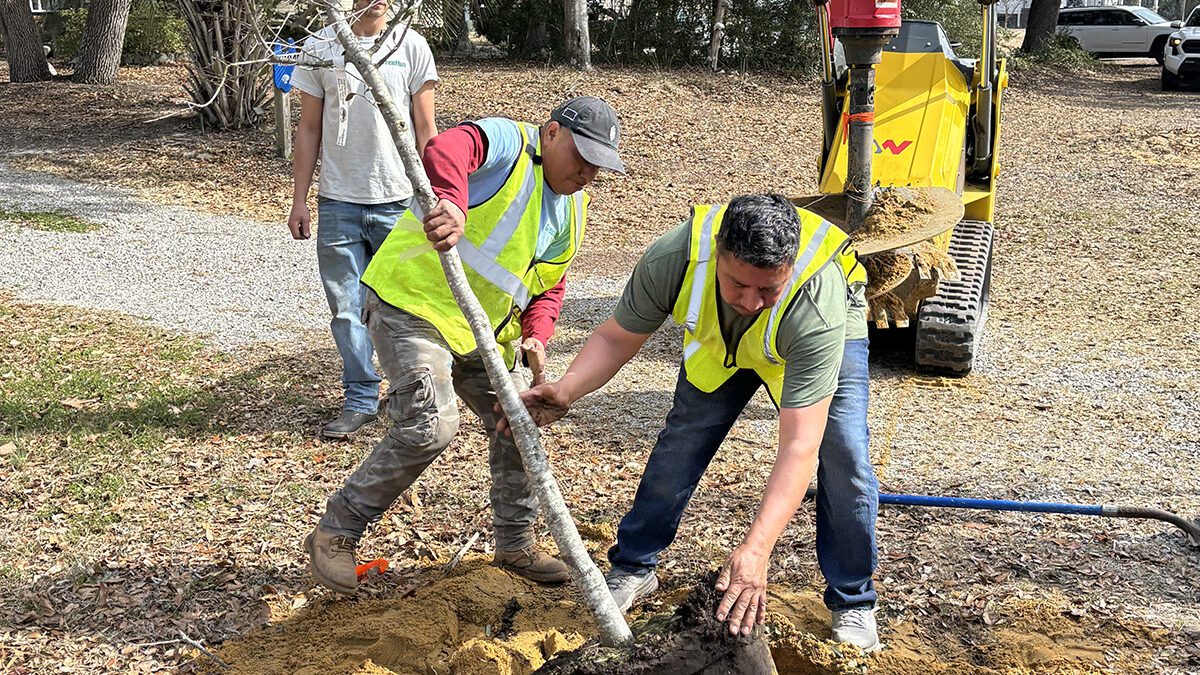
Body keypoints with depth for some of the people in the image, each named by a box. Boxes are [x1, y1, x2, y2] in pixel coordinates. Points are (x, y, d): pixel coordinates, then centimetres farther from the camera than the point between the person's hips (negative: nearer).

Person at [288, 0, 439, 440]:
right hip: (338, 204, 1)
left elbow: (425, 130, 4)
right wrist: (299, 200, 6)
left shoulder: (411, 47, 2)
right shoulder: (319, 49, 5)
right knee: (347, 307, 4)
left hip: (399, 201, -1)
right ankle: (360, 400, 16)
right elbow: (309, 129, 9)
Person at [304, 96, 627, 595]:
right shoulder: (507, 143, -16)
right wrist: (451, 202, -61)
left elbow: (548, 285, 18)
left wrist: (535, 335, -3)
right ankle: (335, 533, -5)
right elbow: (445, 151, -39)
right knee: (430, 426, -22)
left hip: (481, 328, 9)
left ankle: (515, 545, 30)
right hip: (411, 304, -9)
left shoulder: (571, 210, 11)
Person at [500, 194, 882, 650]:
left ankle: (852, 604, 3)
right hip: (717, 339, 3)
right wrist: (565, 391, -40)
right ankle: (633, 569, 14)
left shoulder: (816, 306, -46)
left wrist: (755, 551, -55)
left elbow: (799, 446, -48)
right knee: (682, 440, -6)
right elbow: (616, 339, -21)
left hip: (827, 337, -2)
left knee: (843, 455, -17)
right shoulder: (672, 259, -39)